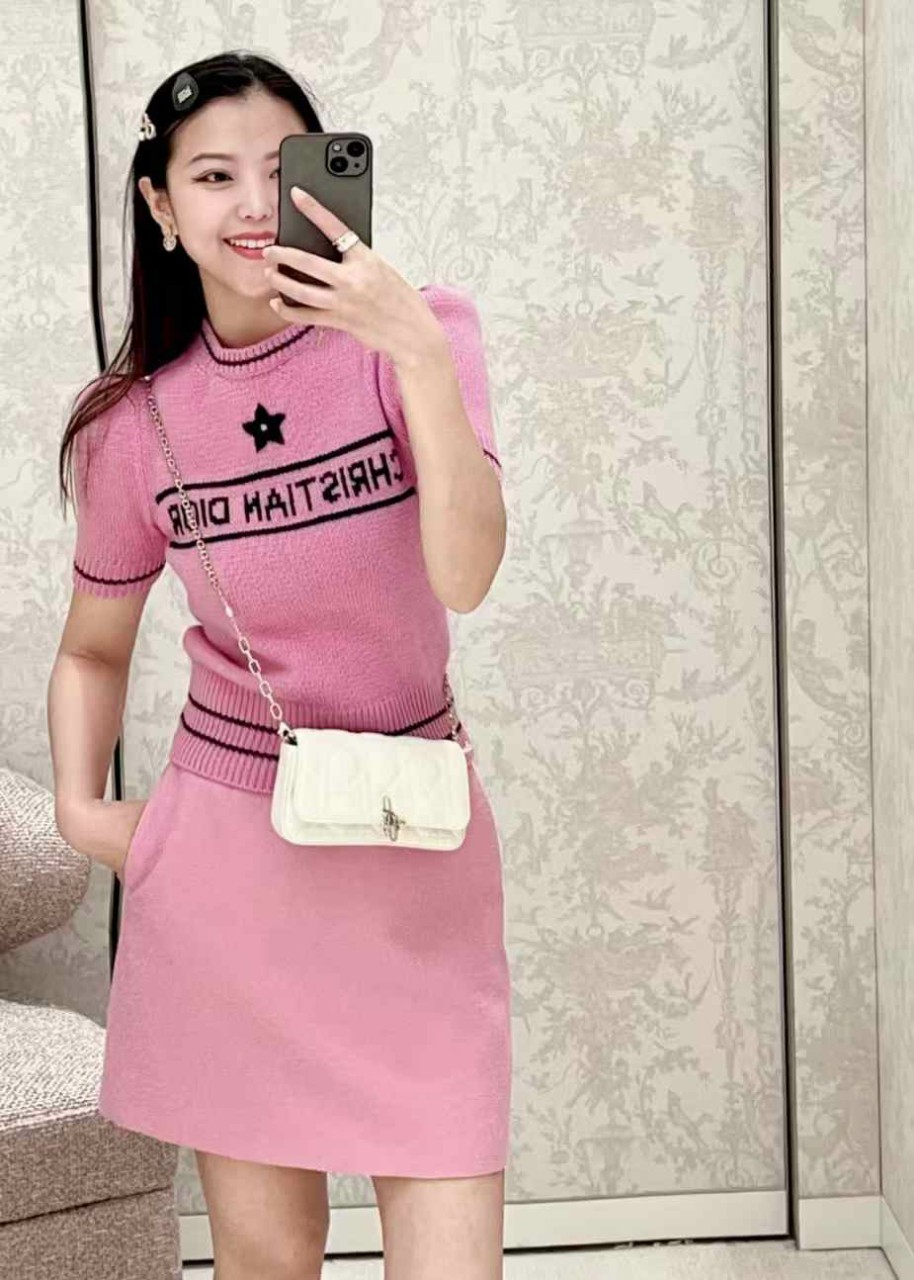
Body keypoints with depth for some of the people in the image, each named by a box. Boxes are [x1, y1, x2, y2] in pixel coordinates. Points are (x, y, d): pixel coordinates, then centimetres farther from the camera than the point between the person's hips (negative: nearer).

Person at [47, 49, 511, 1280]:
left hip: (416, 841, -1)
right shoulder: (136, 422, -2)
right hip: (226, 845, 1)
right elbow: (94, 647, 12)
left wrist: (418, 350, -31)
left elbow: (465, 574, -22)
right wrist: (80, 801, -3)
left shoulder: (415, 333, -7)